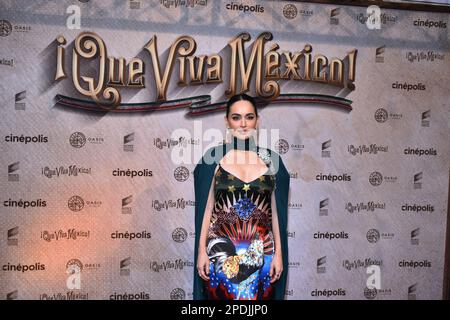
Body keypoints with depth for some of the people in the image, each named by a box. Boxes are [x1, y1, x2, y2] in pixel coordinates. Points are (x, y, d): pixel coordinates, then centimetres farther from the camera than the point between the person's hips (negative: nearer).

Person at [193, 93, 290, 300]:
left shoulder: (271, 159, 3)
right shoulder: (213, 157, -1)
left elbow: (276, 211, 5)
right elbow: (207, 207, 0)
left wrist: (279, 253, 2)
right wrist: (201, 250, -3)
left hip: (262, 249, 2)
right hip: (221, 248, -1)